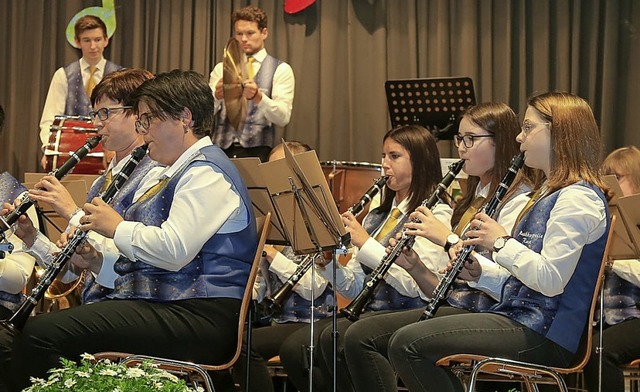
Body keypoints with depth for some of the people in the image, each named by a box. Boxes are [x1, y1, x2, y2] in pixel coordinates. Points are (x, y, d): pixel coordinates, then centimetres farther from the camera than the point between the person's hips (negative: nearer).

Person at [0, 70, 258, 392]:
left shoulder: (206, 173, -8)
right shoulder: (165, 175, 25)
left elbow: (174, 251, -22)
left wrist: (117, 227, -5)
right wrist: (101, 264, 11)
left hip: (195, 315, -10)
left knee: (41, 334, -25)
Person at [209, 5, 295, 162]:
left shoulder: (280, 70, 5)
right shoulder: (221, 68, 14)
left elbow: (283, 118, -7)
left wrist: (258, 97, -25)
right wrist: (216, 96, -18)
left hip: (257, 150, -2)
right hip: (222, 148, 2)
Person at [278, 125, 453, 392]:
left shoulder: (435, 214, -3)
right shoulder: (377, 215, 20)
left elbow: (414, 284, -18)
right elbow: (354, 288, 16)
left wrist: (365, 243, -16)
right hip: (369, 311, 7)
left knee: (334, 338, -32)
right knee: (294, 347, -17)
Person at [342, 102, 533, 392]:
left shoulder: (518, 199, -6)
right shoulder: (475, 200, 22)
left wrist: (448, 239, -16)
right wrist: (416, 269, 1)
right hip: (455, 306, 9)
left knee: (362, 336, -23)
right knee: (346, 335, -9)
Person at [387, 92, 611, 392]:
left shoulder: (578, 198, -13)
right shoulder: (553, 194, 21)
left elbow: (550, 280, -23)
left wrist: (501, 242, -11)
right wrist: (481, 273, 6)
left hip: (541, 335, -11)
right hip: (522, 321, 11)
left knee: (407, 343, -17)